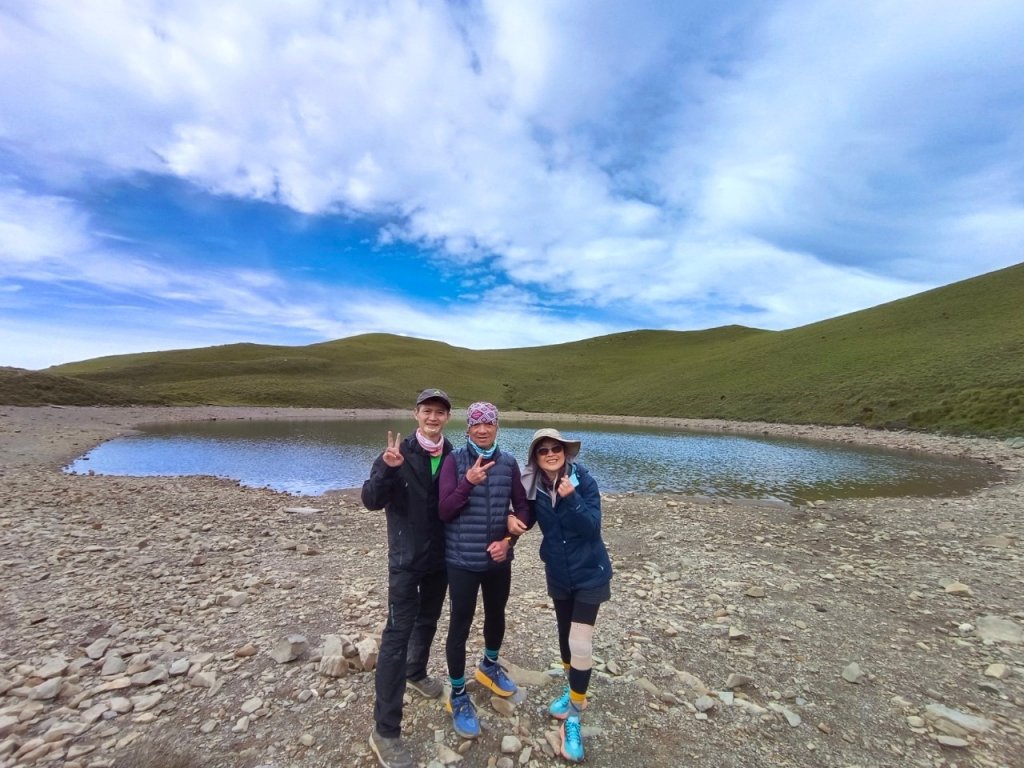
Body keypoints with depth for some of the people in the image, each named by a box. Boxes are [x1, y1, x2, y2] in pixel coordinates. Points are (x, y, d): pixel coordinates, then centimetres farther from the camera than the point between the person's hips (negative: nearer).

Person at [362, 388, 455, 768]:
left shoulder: (453, 456, -3)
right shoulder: (399, 452, -14)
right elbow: (371, 501, -21)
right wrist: (387, 468, -36)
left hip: (441, 557, 5)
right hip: (406, 559, -5)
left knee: (428, 620, 23)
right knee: (398, 631, -3)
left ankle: (416, 673, 49)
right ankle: (385, 730, 10)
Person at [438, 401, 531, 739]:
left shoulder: (508, 462, -3)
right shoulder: (454, 460, -13)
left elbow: (523, 507, 2)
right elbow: (444, 511, -15)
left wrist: (508, 540, -11)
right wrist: (468, 482, -30)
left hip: (499, 559, 4)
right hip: (462, 561, -4)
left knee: (496, 615, 22)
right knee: (460, 625, 7)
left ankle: (489, 666, 51)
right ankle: (458, 696, 31)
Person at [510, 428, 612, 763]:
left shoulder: (584, 481, -21)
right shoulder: (534, 488, -11)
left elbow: (592, 527, -26)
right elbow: (526, 520, 3)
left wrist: (570, 499, -40)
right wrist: (511, 519, -19)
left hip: (589, 574, -4)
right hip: (558, 575, 4)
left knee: (580, 643, -6)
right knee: (565, 633, 21)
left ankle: (573, 716, 16)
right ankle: (573, 690, 47)